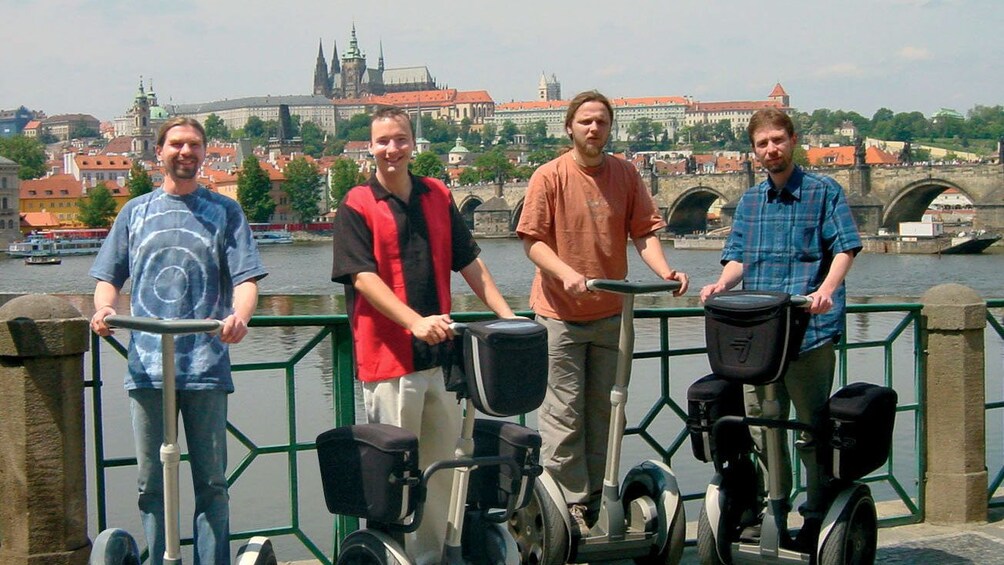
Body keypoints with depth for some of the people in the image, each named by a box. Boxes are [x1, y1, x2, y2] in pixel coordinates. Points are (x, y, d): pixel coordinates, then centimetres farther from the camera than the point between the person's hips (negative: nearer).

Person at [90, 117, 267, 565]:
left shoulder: (225, 212, 9)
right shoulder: (135, 212, 16)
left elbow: (245, 277, 1)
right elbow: (109, 276, 15)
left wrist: (240, 315, -20)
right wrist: (105, 308, -8)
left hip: (206, 365, -2)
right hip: (146, 366, 2)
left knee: (210, 481, 2)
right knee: (151, 482, 5)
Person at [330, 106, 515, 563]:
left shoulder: (438, 197, 11)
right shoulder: (356, 206, -3)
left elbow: (469, 263, 15)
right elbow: (364, 277, -13)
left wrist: (507, 315, 7)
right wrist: (415, 321, -25)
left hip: (440, 353, 5)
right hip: (389, 357, -5)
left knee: (441, 464, 12)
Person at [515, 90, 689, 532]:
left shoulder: (626, 175, 3)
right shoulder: (550, 177, -8)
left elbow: (643, 231, 0)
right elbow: (533, 241, -10)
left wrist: (664, 271, -17)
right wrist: (567, 274, -26)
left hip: (610, 312, 4)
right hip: (559, 312, -4)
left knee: (600, 408, 14)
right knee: (563, 412, 0)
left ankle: (595, 496, 25)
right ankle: (568, 501, 9)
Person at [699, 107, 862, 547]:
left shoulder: (823, 192, 2)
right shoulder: (750, 201, 17)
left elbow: (845, 247, -8)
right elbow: (738, 258, 13)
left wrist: (826, 288, -25)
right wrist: (721, 285, -8)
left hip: (809, 329, -5)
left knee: (811, 428, 3)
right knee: (760, 427, 10)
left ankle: (818, 518, 15)